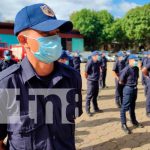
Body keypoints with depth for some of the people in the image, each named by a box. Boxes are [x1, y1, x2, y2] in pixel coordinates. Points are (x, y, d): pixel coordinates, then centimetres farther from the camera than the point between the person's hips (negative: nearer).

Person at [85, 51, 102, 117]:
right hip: (91, 82, -8)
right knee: (89, 96, 0)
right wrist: (88, 78, -4)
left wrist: (97, 78, 15)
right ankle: (87, 110, 10)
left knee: (95, 95, 18)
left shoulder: (97, 62, 5)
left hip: (96, 81, 8)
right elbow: (85, 72, -18)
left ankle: (96, 108, 31)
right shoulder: (90, 62, -18)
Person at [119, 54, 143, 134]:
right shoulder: (126, 69, -19)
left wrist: (134, 84, 7)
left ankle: (134, 121, 34)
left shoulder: (136, 68, 5)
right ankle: (124, 125, 6)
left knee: (132, 106, 21)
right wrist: (128, 84, -1)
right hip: (128, 89, -8)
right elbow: (121, 81, -16)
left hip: (135, 89, 8)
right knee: (125, 107, -2)